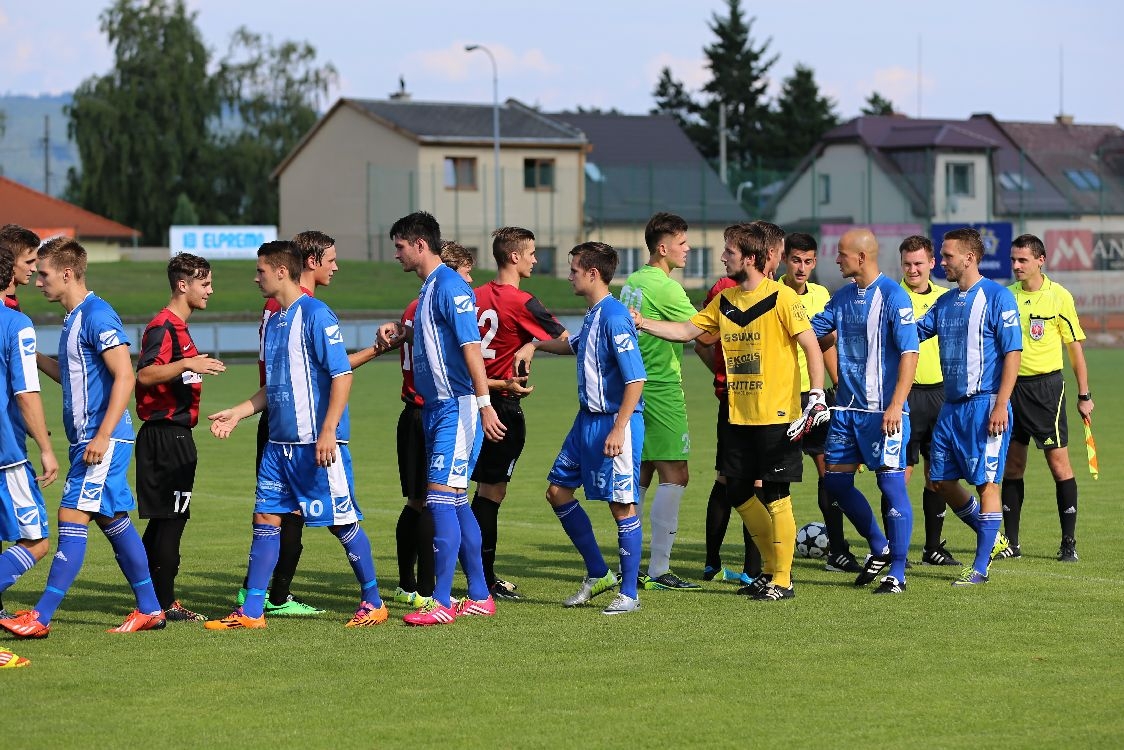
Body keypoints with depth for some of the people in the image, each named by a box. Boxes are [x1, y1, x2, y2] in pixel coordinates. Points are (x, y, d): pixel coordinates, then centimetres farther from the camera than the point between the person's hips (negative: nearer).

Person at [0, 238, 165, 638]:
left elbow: (125, 377, -21)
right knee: (113, 521, 13)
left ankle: (41, 616, -13)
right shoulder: (73, 319, 15)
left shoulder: (96, 315, -15)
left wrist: (103, 435, -24)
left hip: (103, 440, -10)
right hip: (87, 439, 10)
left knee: (72, 518, -11)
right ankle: (149, 609, 19)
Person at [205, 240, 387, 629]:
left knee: (341, 521, 1)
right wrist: (237, 414, 15)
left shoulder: (316, 315, -12)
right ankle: (251, 611, 6)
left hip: (317, 444, -8)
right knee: (266, 519, 4)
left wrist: (328, 432, -22)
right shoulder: (273, 322, 15)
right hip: (279, 443, 8)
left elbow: (342, 375, -16)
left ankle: (373, 602, 14)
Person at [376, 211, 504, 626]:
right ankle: (479, 596, 17)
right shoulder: (428, 288, 16)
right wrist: (402, 330, 13)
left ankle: (442, 603, -12)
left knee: (441, 496, -12)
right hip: (436, 407, 10)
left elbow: (470, 344, -21)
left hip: (458, 408, -10)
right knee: (456, 501, 11)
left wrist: (484, 403, -26)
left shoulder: (449, 286, -14)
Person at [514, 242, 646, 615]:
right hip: (587, 419, 10)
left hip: (616, 422, -10)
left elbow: (636, 378, -23)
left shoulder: (614, 317, -18)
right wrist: (535, 345, 21)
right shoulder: (593, 315, 10)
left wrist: (619, 429, -25)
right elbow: (573, 345, 35)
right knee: (558, 491, 13)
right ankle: (598, 573, 23)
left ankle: (629, 592, 6)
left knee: (621, 505, -3)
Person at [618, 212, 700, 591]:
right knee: (674, 475, -7)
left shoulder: (632, 283, 12)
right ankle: (658, 571, -10)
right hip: (662, 391, -9)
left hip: (634, 386, 9)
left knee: (640, 476, 13)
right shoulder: (665, 287, -15)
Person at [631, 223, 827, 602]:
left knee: (775, 496, -4)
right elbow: (688, 330, 14)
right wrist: (641, 323, 5)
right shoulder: (724, 301, 11)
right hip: (739, 415, 7)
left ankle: (783, 580, 5)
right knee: (738, 493, 8)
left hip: (777, 415, -7)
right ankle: (772, 567, 24)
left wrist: (817, 395, -19)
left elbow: (812, 346, -11)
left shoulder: (781, 297, -10)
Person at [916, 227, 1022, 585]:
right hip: (951, 405, 8)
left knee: (986, 482, -5)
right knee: (941, 479, 9)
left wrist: (1000, 405, -17)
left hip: (985, 404, -8)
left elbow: (1013, 353, -12)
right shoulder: (945, 302, 14)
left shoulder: (997, 297, -8)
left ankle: (980, 566, 0)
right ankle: (992, 539, 26)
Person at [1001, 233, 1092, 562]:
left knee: (1058, 462, -5)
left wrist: (1084, 395, -1)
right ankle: (1011, 542, 11)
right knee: (1011, 465, 5)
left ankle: (1069, 543, 1)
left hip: (1046, 385, -4)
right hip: (1011, 385, 4)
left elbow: (1075, 346, 0)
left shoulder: (1059, 296, -4)